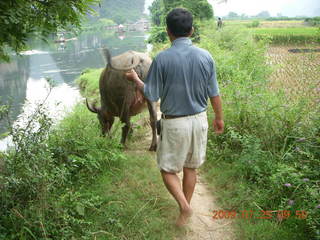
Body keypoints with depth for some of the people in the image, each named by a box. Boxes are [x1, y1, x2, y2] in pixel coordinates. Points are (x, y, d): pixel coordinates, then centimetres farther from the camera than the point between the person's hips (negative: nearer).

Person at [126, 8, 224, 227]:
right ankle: (185, 211, 33)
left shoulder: (162, 59, -15)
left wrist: (135, 79, 10)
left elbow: (152, 95, -8)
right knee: (191, 168, 19)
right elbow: (214, 94, 2)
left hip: (174, 123, -4)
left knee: (168, 169, 14)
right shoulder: (205, 57, -5)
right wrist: (219, 118, 17)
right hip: (199, 120, 4)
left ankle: (184, 206, -3)